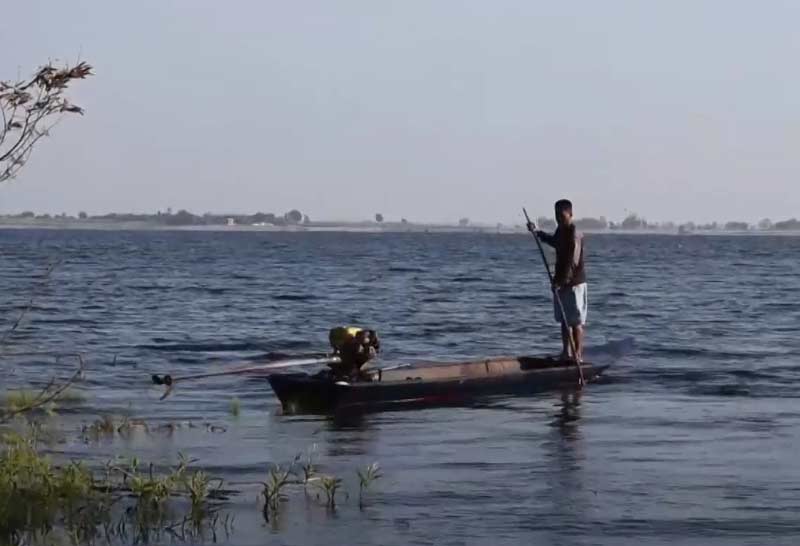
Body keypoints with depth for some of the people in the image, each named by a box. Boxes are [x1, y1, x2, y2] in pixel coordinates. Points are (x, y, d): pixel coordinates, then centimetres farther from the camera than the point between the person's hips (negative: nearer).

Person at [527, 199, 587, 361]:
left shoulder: (574, 235, -19)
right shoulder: (561, 231, 10)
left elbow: (572, 262, -26)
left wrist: (561, 281, -30)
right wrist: (538, 233, 33)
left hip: (574, 283, -9)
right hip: (561, 282, 9)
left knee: (576, 321, -5)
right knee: (564, 319, 12)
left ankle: (578, 354, -2)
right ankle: (566, 352, 19)